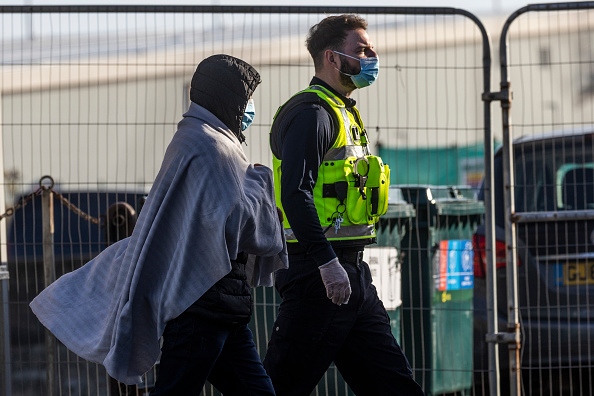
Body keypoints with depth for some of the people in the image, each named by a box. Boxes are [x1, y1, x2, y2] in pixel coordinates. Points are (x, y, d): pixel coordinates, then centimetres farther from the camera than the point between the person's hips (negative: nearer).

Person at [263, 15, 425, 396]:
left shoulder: (344, 114, 22)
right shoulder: (311, 114, -11)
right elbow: (295, 195, -22)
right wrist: (327, 263, -29)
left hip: (352, 274, 10)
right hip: (319, 277, -10)